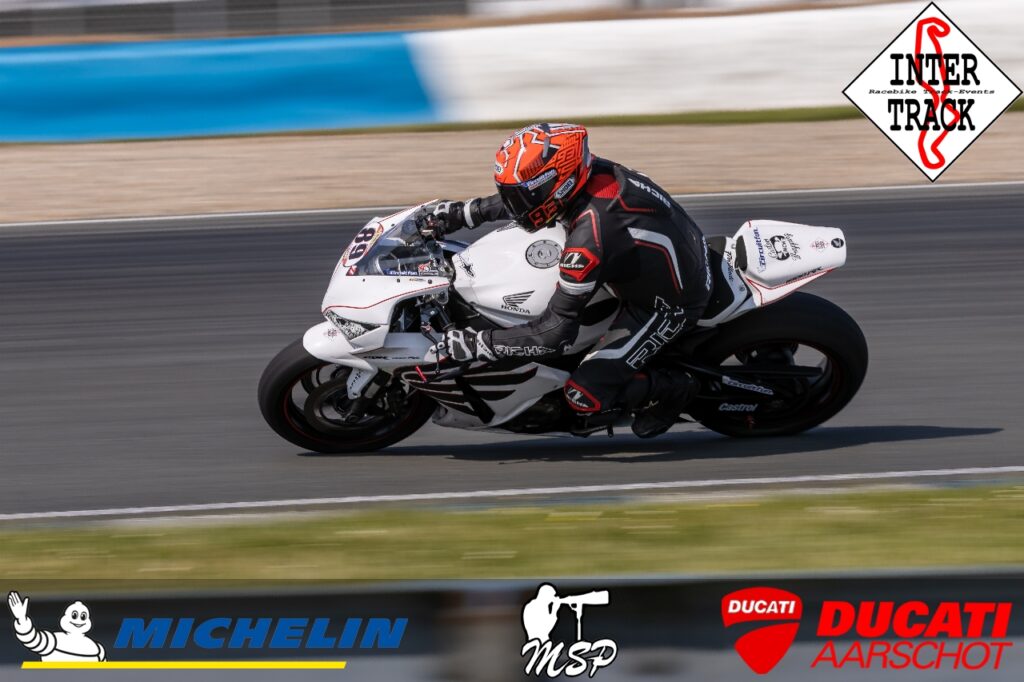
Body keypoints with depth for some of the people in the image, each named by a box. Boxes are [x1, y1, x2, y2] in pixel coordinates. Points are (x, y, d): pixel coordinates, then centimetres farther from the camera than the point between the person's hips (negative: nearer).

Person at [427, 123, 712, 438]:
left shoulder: (589, 239, -36)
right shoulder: (591, 172, -13)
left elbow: (555, 333, -30)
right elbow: (526, 196, 12)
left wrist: (477, 343, -25)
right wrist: (462, 213, 10)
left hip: (668, 306, -9)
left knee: (586, 396, -14)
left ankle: (674, 389, 8)